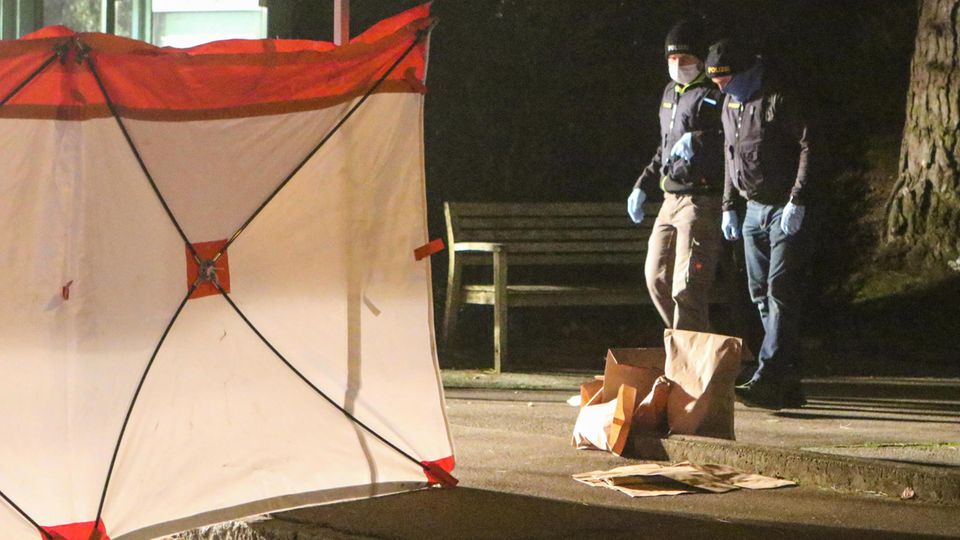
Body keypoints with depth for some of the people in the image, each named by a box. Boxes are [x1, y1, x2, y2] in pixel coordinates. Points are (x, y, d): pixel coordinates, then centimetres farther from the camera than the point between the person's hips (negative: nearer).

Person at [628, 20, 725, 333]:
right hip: (671, 199, 10)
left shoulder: (713, 96, -9)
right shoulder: (670, 94, 19)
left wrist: (697, 141, -35)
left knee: (686, 288, -10)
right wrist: (643, 186, 25)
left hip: (701, 199, -10)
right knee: (656, 278, 15)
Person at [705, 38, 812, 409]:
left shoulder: (778, 100, -12)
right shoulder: (730, 103, 14)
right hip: (754, 209, 9)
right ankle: (788, 383, 12)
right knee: (761, 294, 7)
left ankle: (767, 380, -19)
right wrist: (729, 205, 19)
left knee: (780, 292, -13)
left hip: (785, 210, -9)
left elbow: (808, 147, -16)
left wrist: (796, 201, -20)